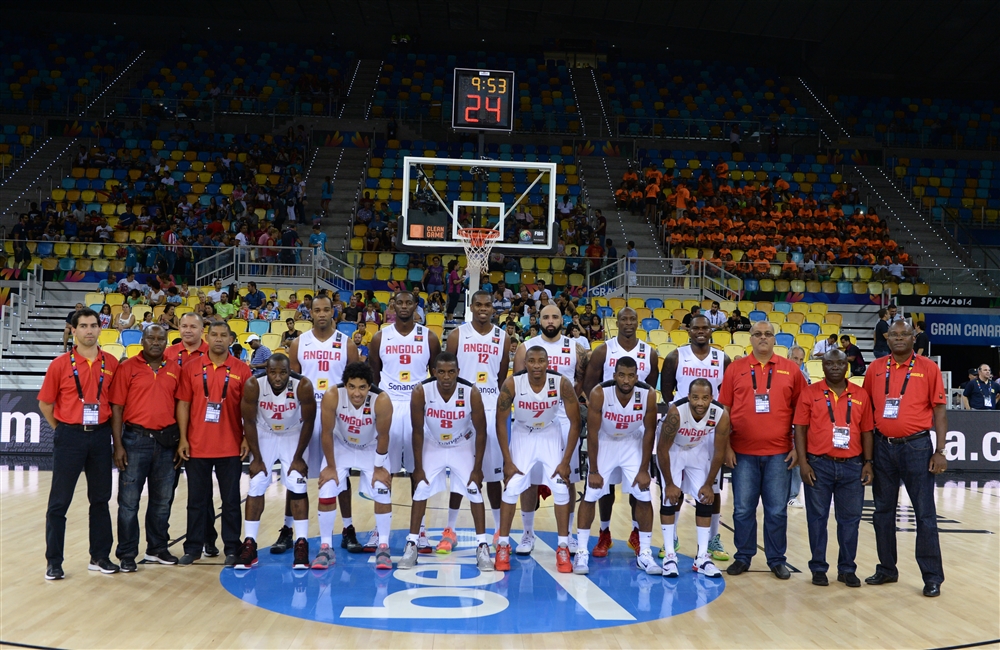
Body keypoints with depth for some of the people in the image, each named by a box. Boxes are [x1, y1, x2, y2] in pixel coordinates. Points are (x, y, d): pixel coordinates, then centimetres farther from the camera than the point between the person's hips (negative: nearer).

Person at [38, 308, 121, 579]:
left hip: (100, 436, 3)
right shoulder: (60, 364, -5)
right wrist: (64, 431, 3)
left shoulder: (112, 364, 2)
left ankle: (100, 556, 20)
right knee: (59, 502, 3)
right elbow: (45, 404, 1)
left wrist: (109, 429, 5)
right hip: (70, 437, -2)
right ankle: (54, 562, 12)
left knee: (101, 498, 10)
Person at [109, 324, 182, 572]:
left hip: (166, 440, 4)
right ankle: (126, 554, 10)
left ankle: (157, 549, 25)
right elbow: (116, 407, -5)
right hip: (136, 439, -4)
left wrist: (181, 440, 5)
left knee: (163, 499, 12)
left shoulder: (174, 370, 8)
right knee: (129, 500, 1)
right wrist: (118, 445, -10)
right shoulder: (128, 367, -2)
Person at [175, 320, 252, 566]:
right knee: (197, 499, 10)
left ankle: (232, 549, 16)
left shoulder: (241, 370, -1)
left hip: (230, 447, -1)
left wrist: (247, 439, -5)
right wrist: (183, 439, -3)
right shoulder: (191, 368, 1)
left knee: (231, 500, 6)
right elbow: (183, 404, 2)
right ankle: (193, 547, 22)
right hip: (197, 446, 1)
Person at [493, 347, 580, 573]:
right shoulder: (512, 384, -26)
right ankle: (503, 545, 10)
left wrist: (566, 462, -15)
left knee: (561, 488, -7)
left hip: (550, 434, 0)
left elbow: (575, 423, -15)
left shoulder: (562, 384, -26)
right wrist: (508, 461, -14)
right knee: (511, 488, -5)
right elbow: (500, 421, -13)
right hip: (522, 433, 0)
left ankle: (563, 548, 6)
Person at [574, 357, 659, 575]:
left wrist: (644, 470, -12)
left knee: (644, 497, -3)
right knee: (590, 496, -4)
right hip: (604, 443, -1)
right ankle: (582, 552, 7)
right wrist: (593, 471, -18)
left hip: (633, 444, 1)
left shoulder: (648, 395, -25)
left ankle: (644, 554, 10)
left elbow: (649, 432, -13)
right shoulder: (599, 393, -29)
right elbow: (592, 433, -20)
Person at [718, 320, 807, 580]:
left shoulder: (790, 369, 4)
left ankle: (777, 560, 19)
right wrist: (726, 446, -1)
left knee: (777, 510, 6)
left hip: (779, 453, 0)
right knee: (743, 509, 6)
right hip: (743, 453, 0)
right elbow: (724, 409, 4)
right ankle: (743, 557, 19)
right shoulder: (736, 368, 4)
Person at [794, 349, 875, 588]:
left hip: (852, 466, 2)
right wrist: (803, 462, -8)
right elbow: (800, 429, -2)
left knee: (850, 519, 8)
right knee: (817, 518, 5)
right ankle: (818, 568, 15)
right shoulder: (810, 393, 0)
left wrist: (868, 463, 3)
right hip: (818, 465, -2)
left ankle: (847, 569, 19)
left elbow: (866, 431, 9)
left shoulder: (861, 395, 7)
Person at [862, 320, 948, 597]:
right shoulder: (875, 368, 5)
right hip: (883, 447, 3)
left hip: (917, 447, -3)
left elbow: (939, 409, -2)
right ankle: (886, 569, 23)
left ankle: (932, 576, 9)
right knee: (883, 511, 11)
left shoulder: (928, 367, -2)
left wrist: (940, 451, -8)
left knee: (925, 514, 1)